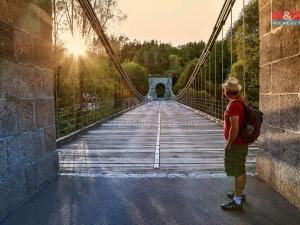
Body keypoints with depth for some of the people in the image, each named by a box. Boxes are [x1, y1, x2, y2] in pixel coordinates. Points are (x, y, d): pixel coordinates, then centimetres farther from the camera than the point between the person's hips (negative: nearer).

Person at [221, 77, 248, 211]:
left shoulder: (233, 105, -23)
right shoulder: (240, 101, 9)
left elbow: (234, 127, -28)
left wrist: (229, 143, -17)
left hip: (236, 144, -10)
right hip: (241, 142, 10)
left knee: (238, 172, -1)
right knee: (240, 170, 21)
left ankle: (237, 201, 10)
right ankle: (239, 193, 37)